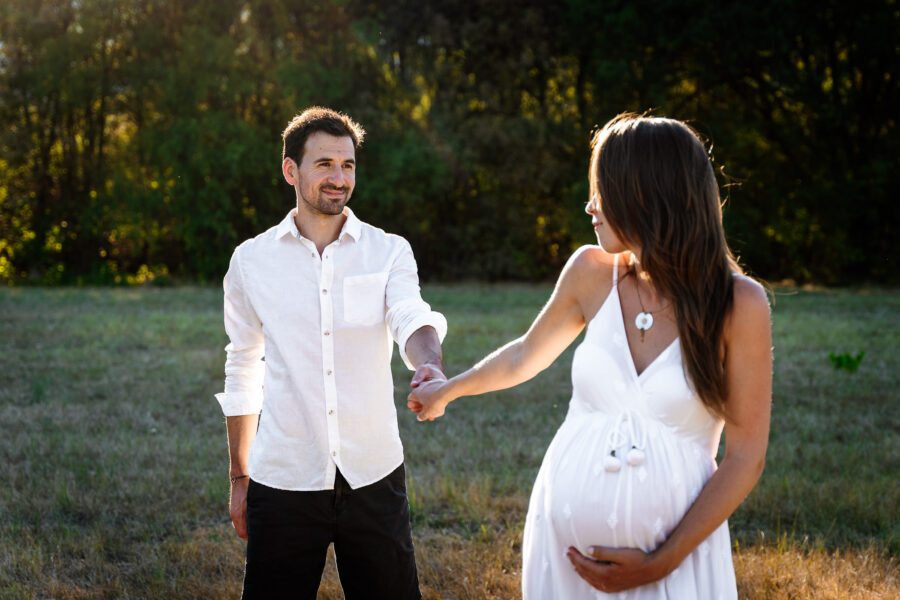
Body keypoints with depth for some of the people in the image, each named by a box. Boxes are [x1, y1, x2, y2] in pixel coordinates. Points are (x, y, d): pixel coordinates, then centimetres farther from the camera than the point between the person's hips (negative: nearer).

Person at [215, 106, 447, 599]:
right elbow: (243, 374, 10)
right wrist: (239, 477, 11)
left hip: (374, 478, 0)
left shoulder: (389, 252, 1)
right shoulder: (252, 260, 3)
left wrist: (429, 366, -40)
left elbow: (411, 319, -18)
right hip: (284, 482, 0)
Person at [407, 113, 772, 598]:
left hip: (675, 549, -3)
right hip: (565, 539, 3)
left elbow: (746, 456, -9)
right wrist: (448, 390, 31)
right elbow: (526, 356, 17)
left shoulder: (737, 303, -11)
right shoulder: (592, 272, -2)